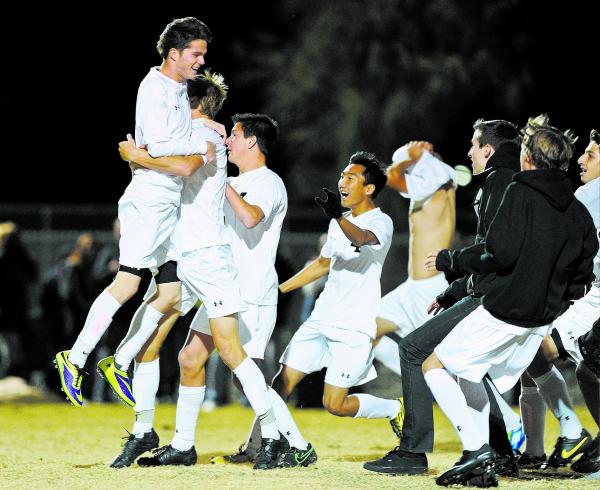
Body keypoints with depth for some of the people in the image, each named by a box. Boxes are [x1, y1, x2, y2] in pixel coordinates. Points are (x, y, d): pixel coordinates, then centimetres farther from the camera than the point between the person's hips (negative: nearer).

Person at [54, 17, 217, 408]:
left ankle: (119, 364, 13)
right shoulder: (154, 89, -11)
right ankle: (75, 359, -12)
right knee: (128, 283, -16)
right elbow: (157, 145, -22)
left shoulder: (179, 89, 16)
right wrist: (200, 147, -17)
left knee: (171, 292, 7)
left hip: (171, 205, 10)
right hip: (149, 197, -10)